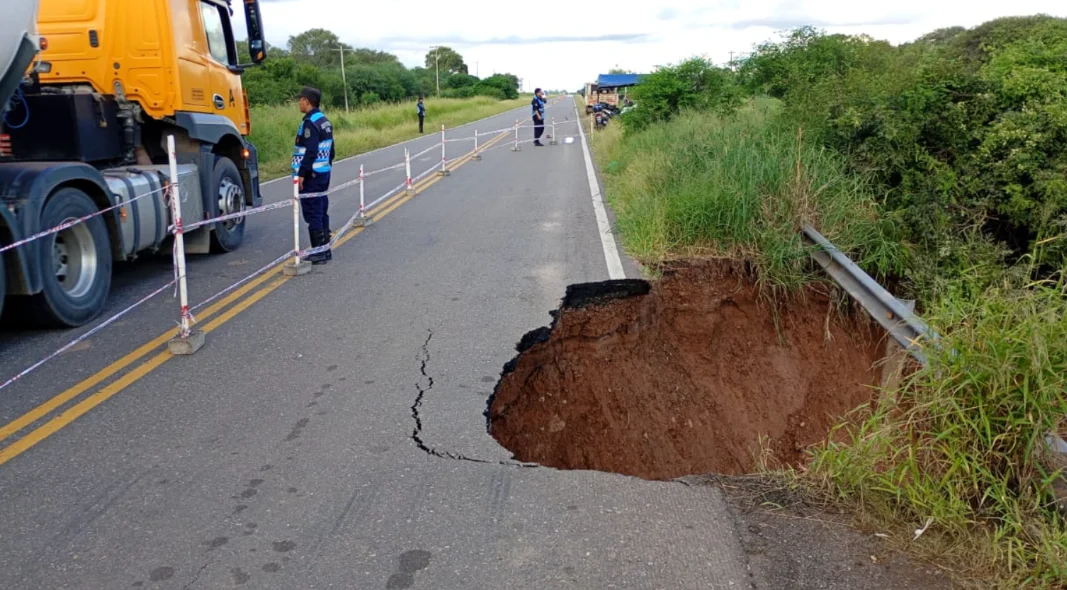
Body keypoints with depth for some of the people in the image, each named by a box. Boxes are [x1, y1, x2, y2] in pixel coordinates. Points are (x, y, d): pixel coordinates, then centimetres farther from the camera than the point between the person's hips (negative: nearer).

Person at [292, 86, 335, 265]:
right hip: (323, 173, 9)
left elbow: (310, 152, -22)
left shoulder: (310, 123, -15)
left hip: (311, 175, -9)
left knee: (313, 214, -5)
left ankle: (319, 252, -3)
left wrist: (301, 173, -20)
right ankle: (325, 250, 19)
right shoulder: (325, 121, 14)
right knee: (321, 212, 14)